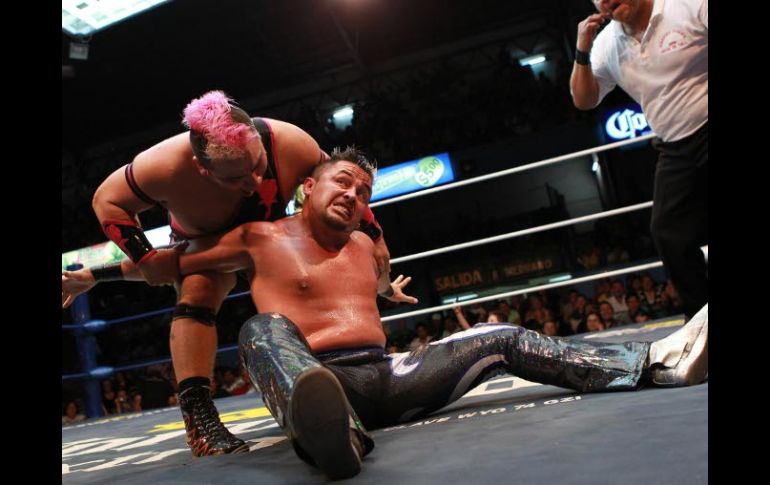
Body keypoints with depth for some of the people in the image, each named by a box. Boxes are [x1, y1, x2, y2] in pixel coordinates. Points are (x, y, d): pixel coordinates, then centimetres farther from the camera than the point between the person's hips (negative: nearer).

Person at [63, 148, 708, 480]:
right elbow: (173, 262, 8)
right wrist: (94, 273, 9)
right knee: (263, 328, -36)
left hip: (388, 377, 5)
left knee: (504, 339, -2)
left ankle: (659, 361, -8)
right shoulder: (262, 237, 3)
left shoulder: (363, 245, 15)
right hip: (319, 380, -5)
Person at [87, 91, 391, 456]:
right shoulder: (168, 165, -39)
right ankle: (196, 413, -30)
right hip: (204, 244, -2)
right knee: (196, 293, -29)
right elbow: (107, 200, -22)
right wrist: (145, 257, -30)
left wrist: (373, 235, -16)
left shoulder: (289, 143, -37)